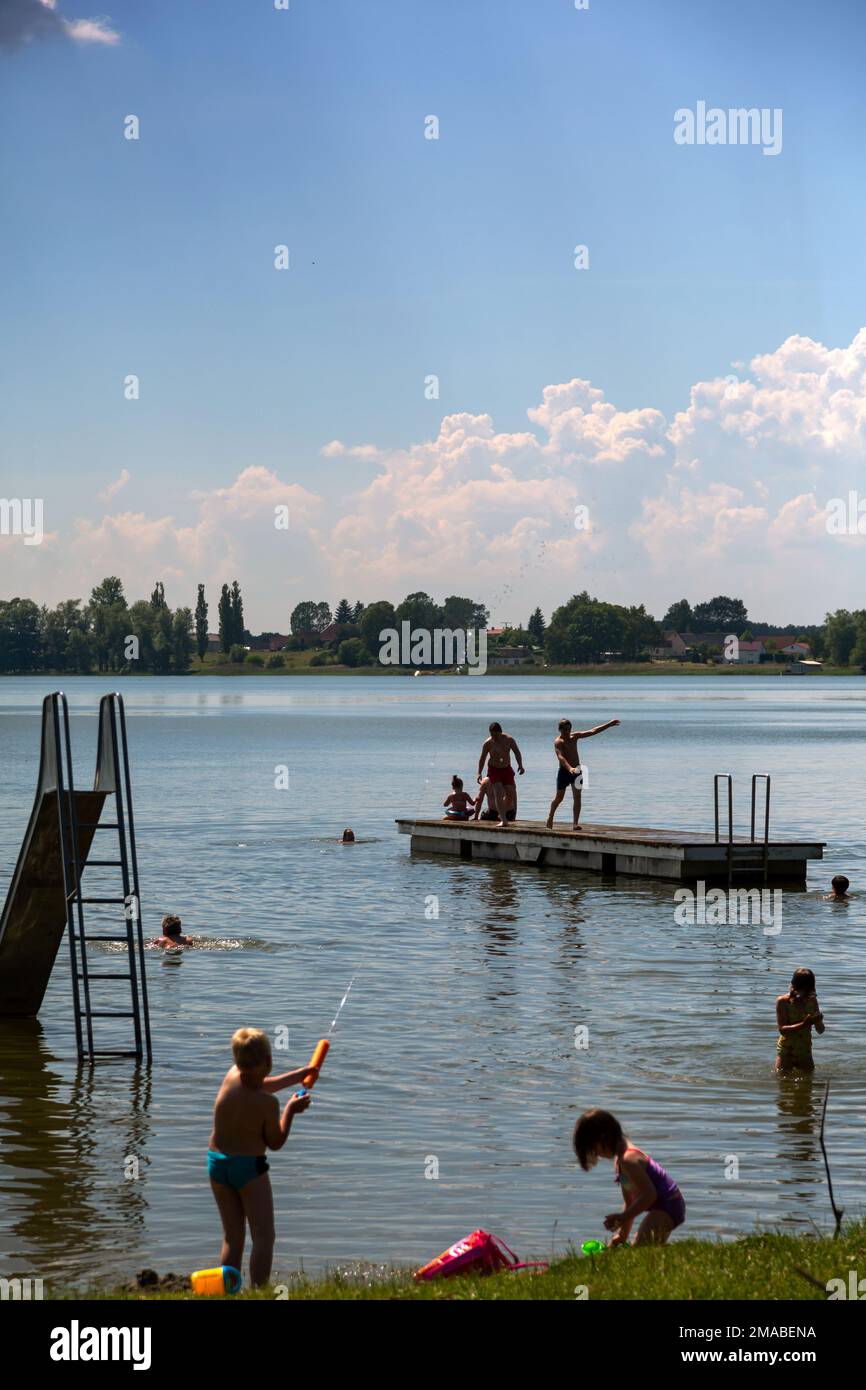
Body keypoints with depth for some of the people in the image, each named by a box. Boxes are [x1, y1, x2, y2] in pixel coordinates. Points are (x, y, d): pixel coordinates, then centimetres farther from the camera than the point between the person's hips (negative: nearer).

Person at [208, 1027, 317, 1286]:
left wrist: (300, 1074, 25)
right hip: (249, 1167, -6)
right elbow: (276, 1142, -5)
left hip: (217, 1162, 6)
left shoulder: (231, 1076, -5)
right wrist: (290, 1110, 7)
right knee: (263, 1236, 0)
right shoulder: (268, 1103, -19)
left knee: (232, 1237, 13)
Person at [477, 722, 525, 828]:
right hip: (494, 770, -3)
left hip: (506, 769, 3)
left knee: (511, 793, 3)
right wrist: (479, 773, -8)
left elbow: (516, 752, 4)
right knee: (498, 793, -17)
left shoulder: (508, 740, -8)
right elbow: (482, 758, -2)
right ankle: (503, 820, -21)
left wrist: (520, 765, -7)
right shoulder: (488, 743, -12)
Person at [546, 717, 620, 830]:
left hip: (577, 771, 5)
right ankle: (550, 818, 30)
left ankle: (575, 823, -9)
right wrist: (569, 768, -47)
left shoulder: (574, 736, 7)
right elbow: (560, 757, -30)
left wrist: (609, 724, 7)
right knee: (559, 797, 8)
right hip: (564, 771, -5)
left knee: (577, 797, -6)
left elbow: (593, 731, 10)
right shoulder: (558, 742, -14)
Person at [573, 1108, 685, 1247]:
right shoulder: (620, 1159, 13)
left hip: (666, 1208, -11)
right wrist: (622, 1235, 20)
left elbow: (649, 1195, -25)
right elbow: (629, 1201, 19)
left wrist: (623, 1217, -21)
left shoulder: (628, 1160, -20)